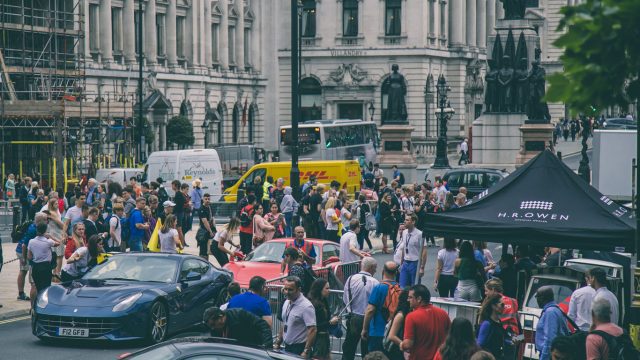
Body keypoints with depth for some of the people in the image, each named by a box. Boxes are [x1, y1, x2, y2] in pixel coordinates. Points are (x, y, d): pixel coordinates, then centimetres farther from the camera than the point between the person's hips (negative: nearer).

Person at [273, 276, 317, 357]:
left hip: (299, 350, -8)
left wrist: (306, 352, -24)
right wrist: (277, 343, 16)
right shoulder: (287, 303, 10)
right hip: (287, 348, 8)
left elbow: (312, 330, -20)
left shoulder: (306, 306, -15)